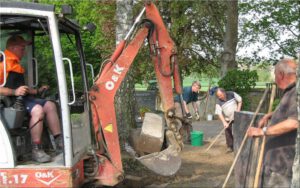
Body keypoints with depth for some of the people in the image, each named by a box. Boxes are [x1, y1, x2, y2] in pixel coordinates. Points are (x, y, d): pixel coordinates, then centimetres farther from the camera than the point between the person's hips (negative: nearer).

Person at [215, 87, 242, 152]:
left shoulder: (232, 94, -15)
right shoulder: (219, 102, -17)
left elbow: (240, 100, -1)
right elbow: (219, 113, -20)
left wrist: (238, 109, -13)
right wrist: (224, 122, -30)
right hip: (227, 119, 0)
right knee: (228, 132, -2)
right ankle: (230, 146, 9)